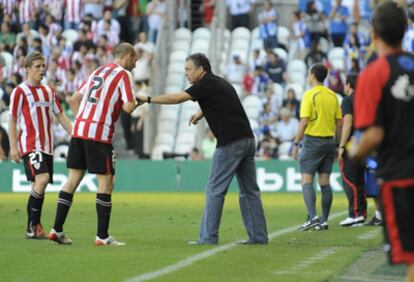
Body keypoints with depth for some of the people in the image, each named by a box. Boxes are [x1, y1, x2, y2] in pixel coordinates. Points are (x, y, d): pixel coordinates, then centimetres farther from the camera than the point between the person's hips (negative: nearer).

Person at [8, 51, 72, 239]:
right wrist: (13, 147, -10)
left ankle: (33, 229, 11)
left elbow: (60, 116, 19)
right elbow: (12, 120, -4)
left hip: (47, 146, 7)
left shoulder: (49, 91, 16)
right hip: (30, 144, -7)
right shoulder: (20, 91, -3)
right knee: (42, 179, -22)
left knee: (40, 185, 6)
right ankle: (33, 226, -16)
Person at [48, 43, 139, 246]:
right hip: (99, 134, -7)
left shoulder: (98, 71, 20)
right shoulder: (124, 74, -3)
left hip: (79, 130, 7)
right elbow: (128, 107, -13)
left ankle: (57, 229, 11)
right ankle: (102, 236, -2)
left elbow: (74, 99, 22)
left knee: (73, 179, 11)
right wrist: (137, 102, 8)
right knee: (106, 182, -1)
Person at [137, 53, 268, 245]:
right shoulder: (220, 83, 19)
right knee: (249, 190, 10)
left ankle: (208, 237, -5)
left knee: (214, 190, -4)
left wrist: (148, 99, -9)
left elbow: (176, 98, -16)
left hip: (230, 143, -9)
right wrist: (201, 113, 21)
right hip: (247, 140, 9)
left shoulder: (206, 85, -8)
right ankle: (258, 236, 10)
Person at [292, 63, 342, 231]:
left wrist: (296, 144, -10)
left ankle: (312, 217, -19)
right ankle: (324, 221, 7)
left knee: (306, 181, -5)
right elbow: (339, 123, 10)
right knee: (324, 182, 8)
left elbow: (304, 122, -15)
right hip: (329, 141, 6)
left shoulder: (310, 95, -10)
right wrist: (336, 144, 18)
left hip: (313, 140, -6)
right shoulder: (333, 95, 9)